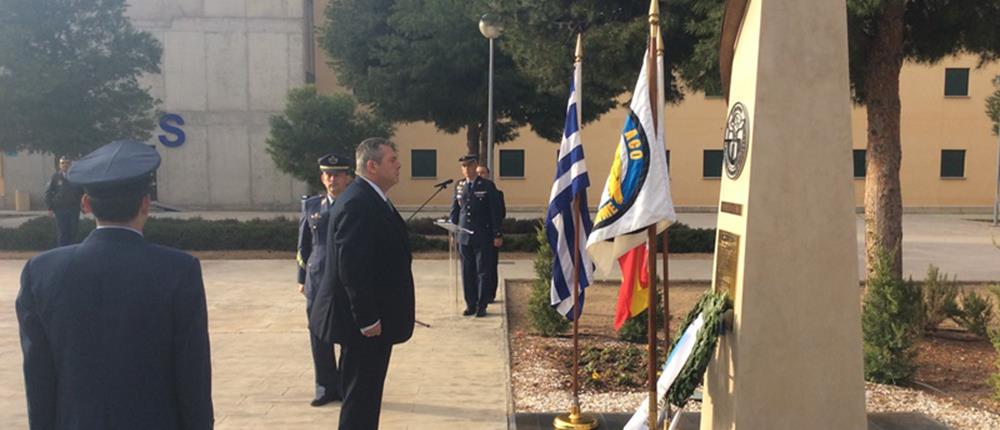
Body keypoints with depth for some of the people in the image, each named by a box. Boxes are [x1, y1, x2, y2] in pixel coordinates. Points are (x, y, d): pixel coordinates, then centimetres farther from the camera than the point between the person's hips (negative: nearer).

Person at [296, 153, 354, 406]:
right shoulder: (311, 205, 8)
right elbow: (303, 244, 12)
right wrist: (302, 278, 9)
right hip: (318, 281, 3)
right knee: (320, 337, 7)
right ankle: (327, 387, 20)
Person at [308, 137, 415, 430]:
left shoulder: (371, 199, 12)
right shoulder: (357, 203, -21)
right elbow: (351, 267, -26)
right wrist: (367, 319, -23)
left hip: (373, 317, 10)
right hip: (366, 323, -10)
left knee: (364, 394, 19)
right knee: (361, 397, 0)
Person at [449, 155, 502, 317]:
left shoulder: (487, 185, -2)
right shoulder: (459, 186, 9)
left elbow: (495, 212, -2)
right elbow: (454, 211, 14)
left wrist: (497, 235, -5)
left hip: (483, 236, -3)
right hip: (464, 235, 3)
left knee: (483, 272, 1)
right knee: (467, 272, 6)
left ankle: (481, 306, 9)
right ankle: (470, 304, 15)